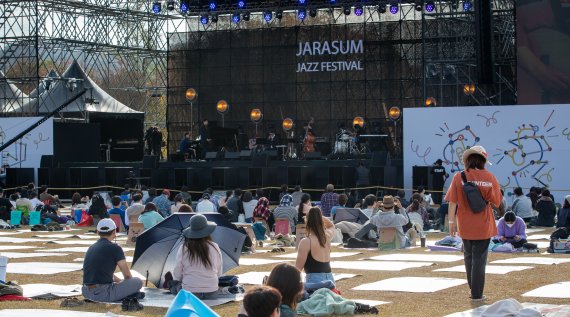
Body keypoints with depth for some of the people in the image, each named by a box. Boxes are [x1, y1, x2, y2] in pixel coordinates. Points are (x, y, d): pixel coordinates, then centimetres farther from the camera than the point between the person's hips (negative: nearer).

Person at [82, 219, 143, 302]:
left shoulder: (91, 248, 16)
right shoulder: (114, 248, -7)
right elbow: (127, 274, 1)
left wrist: (119, 281, 37)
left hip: (86, 293, 7)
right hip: (103, 294, -7)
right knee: (138, 282, 3)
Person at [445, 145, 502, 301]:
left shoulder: (459, 177, -8)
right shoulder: (489, 177, -8)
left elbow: (452, 202, -8)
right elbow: (496, 201, -3)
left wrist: (451, 221, -1)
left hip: (465, 225, 1)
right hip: (484, 226, -1)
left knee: (468, 256, 20)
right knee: (479, 259, 6)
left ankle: (474, 290, 27)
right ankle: (477, 294, 8)